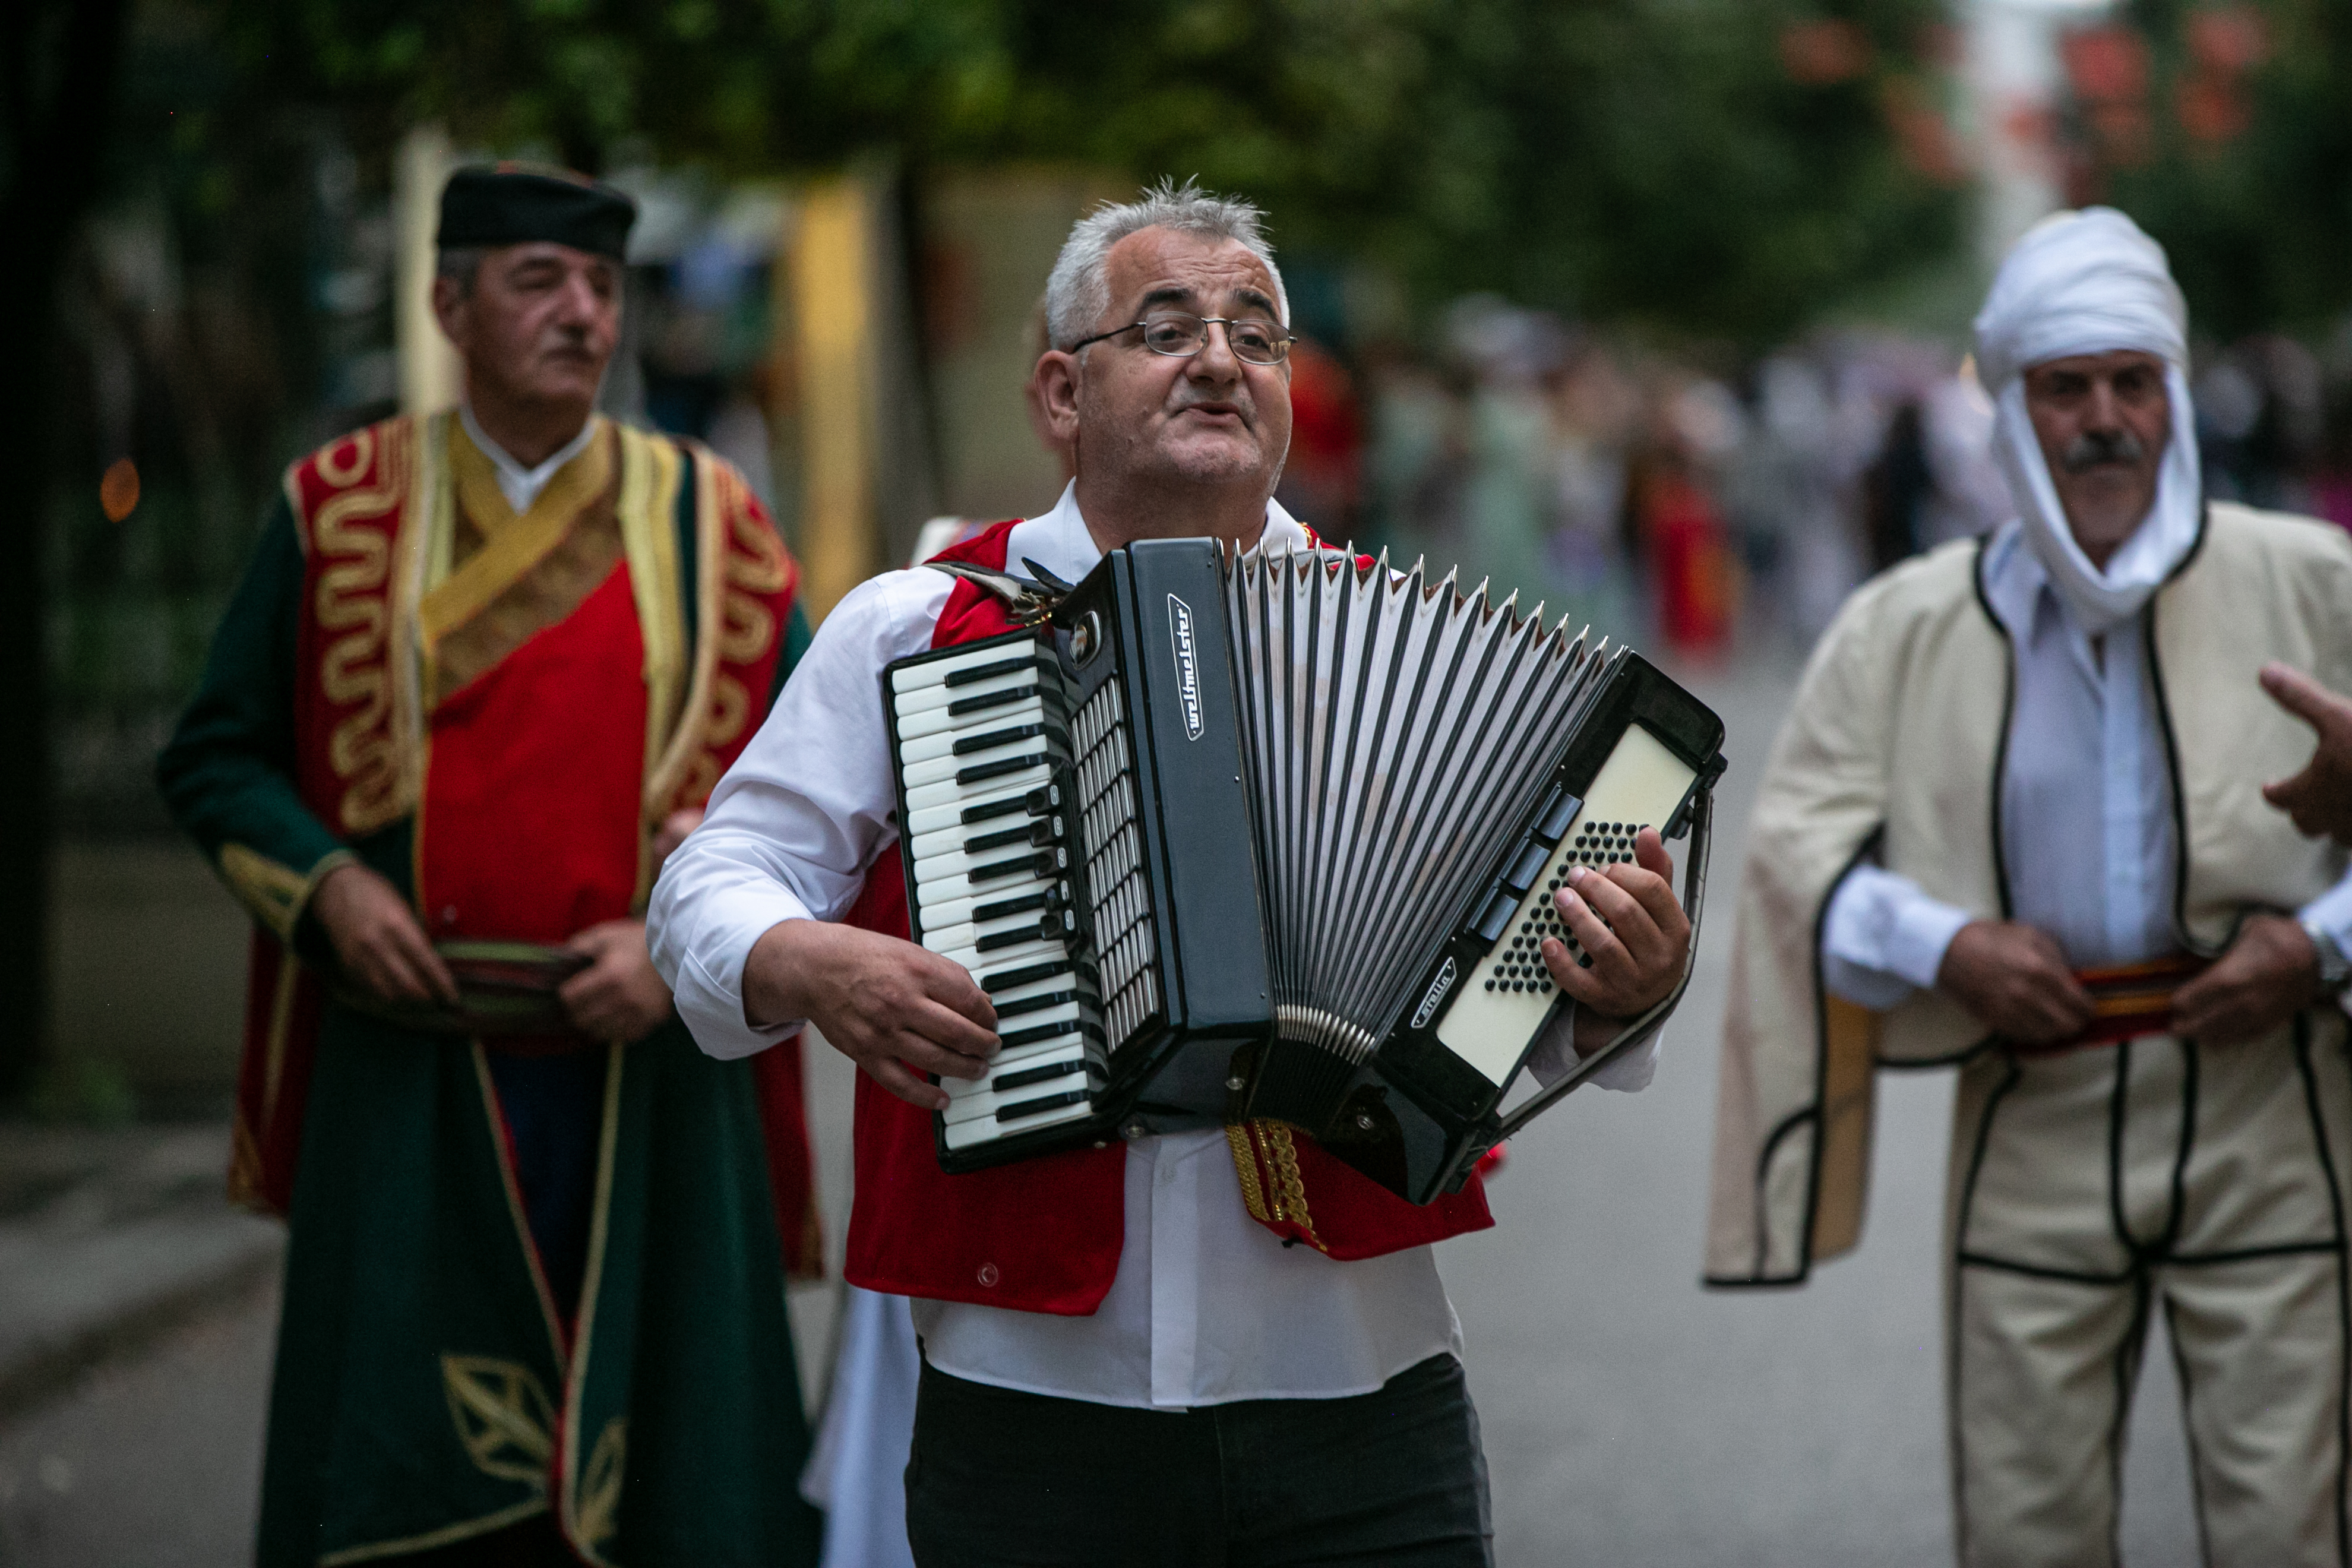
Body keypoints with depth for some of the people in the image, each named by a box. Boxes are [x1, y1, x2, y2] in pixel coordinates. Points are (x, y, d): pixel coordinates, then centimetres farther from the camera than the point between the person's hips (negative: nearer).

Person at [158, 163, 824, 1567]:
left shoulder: (709, 525, 5)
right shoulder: (341, 512, 5)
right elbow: (216, 756, 9)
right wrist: (327, 885, -9)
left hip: (648, 1073, 1)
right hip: (409, 1086, 0)